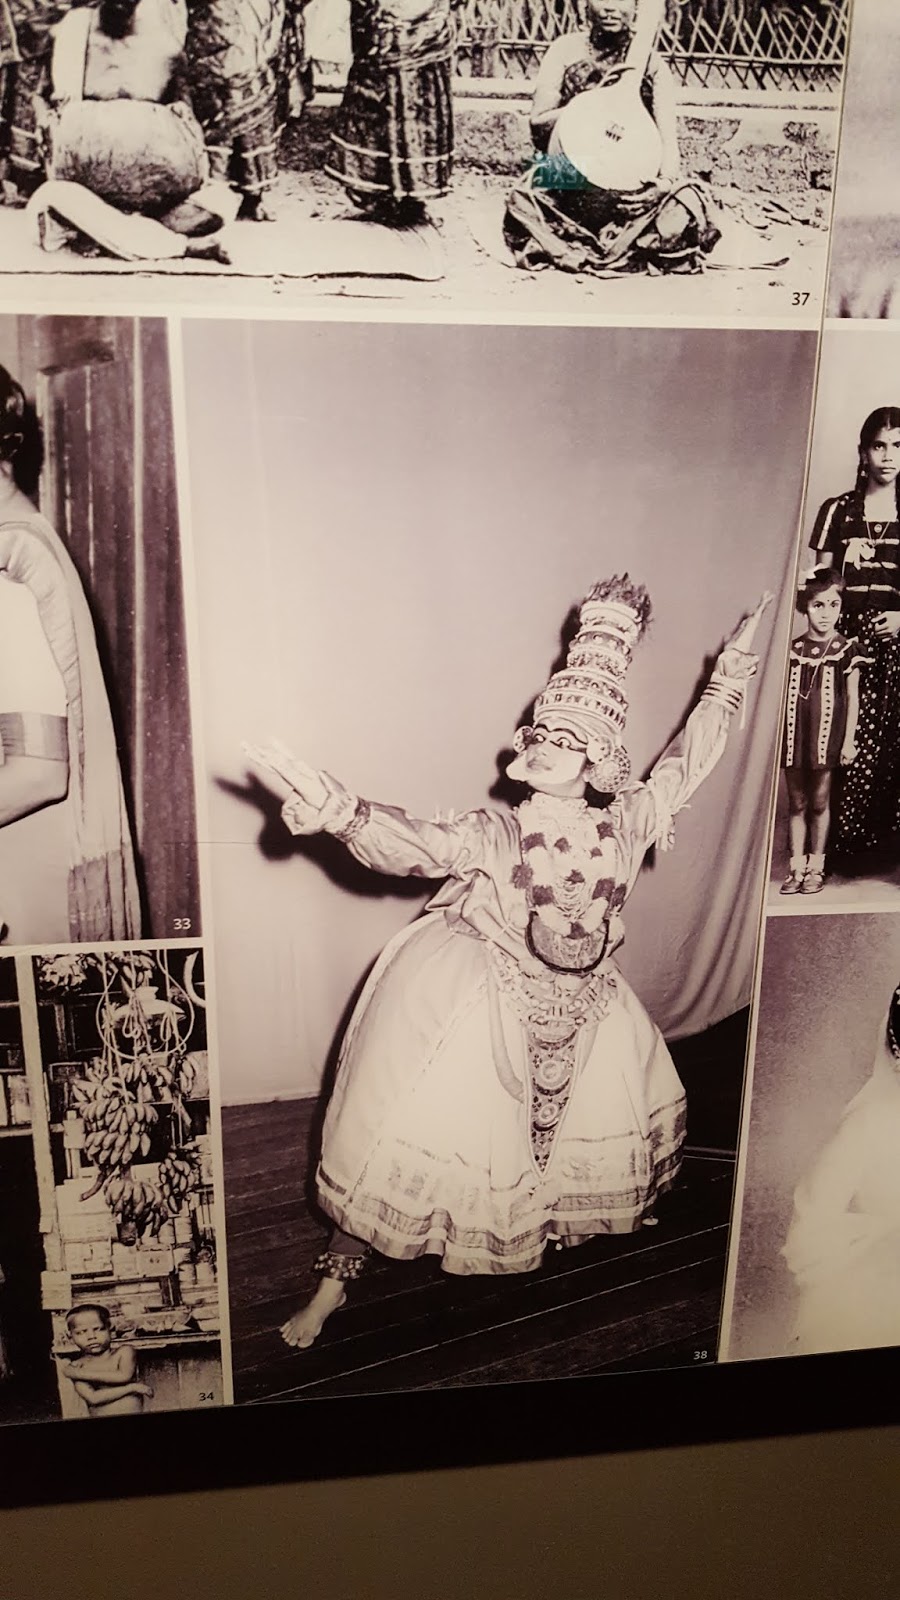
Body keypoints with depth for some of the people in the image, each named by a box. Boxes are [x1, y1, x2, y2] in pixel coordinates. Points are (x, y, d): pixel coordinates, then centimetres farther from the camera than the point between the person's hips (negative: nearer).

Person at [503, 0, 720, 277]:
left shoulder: (651, 64, 5)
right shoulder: (566, 50, 5)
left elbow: (668, 136, -4)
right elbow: (537, 122, -1)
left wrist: (665, 182, -27)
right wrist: (593, 100, -15)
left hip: (632, 186, 1)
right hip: (567, 181, -1)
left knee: (682, 215, -28)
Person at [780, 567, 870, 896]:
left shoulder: (846, 649, 0)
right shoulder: (792, 649, 4)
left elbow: (852, 698, 2)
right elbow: (782, 695, 9)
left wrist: (849, 740, -3)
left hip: (827, 735, -2)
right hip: (794, 734, 2)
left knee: (819, 802, 6)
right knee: (796, 803, 8)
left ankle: (815, 865, 17)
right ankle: (797, 866, 15)